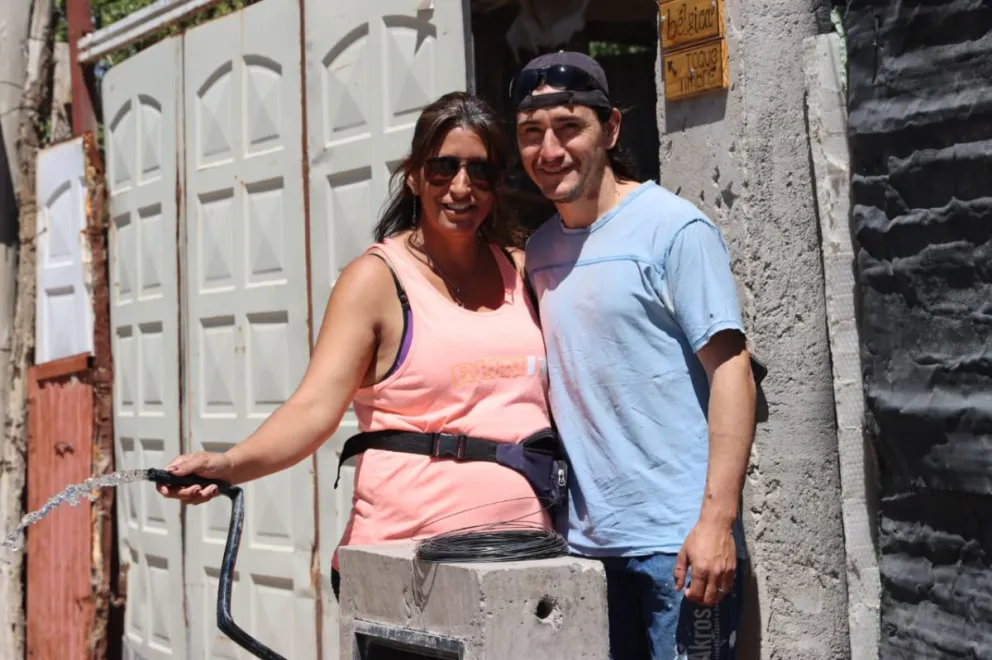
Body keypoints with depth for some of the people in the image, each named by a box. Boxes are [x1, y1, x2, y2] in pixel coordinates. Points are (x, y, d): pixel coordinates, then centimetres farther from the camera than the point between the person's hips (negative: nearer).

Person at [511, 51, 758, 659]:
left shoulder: (674, 228, -7)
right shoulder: (539, 249, 10)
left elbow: (731, 370, -12)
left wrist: (717, 519, -19)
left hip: (678, 538, -6)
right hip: (587, 539, 6)